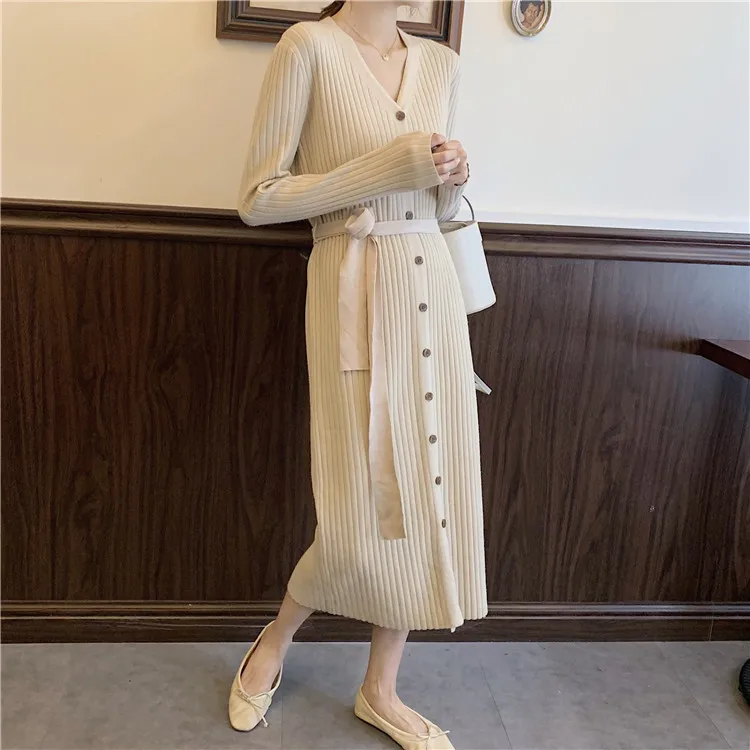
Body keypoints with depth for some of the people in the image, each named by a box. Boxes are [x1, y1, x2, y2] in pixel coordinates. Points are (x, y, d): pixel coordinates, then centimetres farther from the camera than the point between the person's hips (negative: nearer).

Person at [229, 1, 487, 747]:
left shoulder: (441, 62, 13)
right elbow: (257, 198, -9)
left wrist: (452, 176, -2)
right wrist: (385, 167, -14)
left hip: (433, 290, 6)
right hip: (356, 297, -6)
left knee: (429, 494, 8)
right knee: (363, 515, -3)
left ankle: (380, 690, 28)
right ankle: (275, 640, 30)